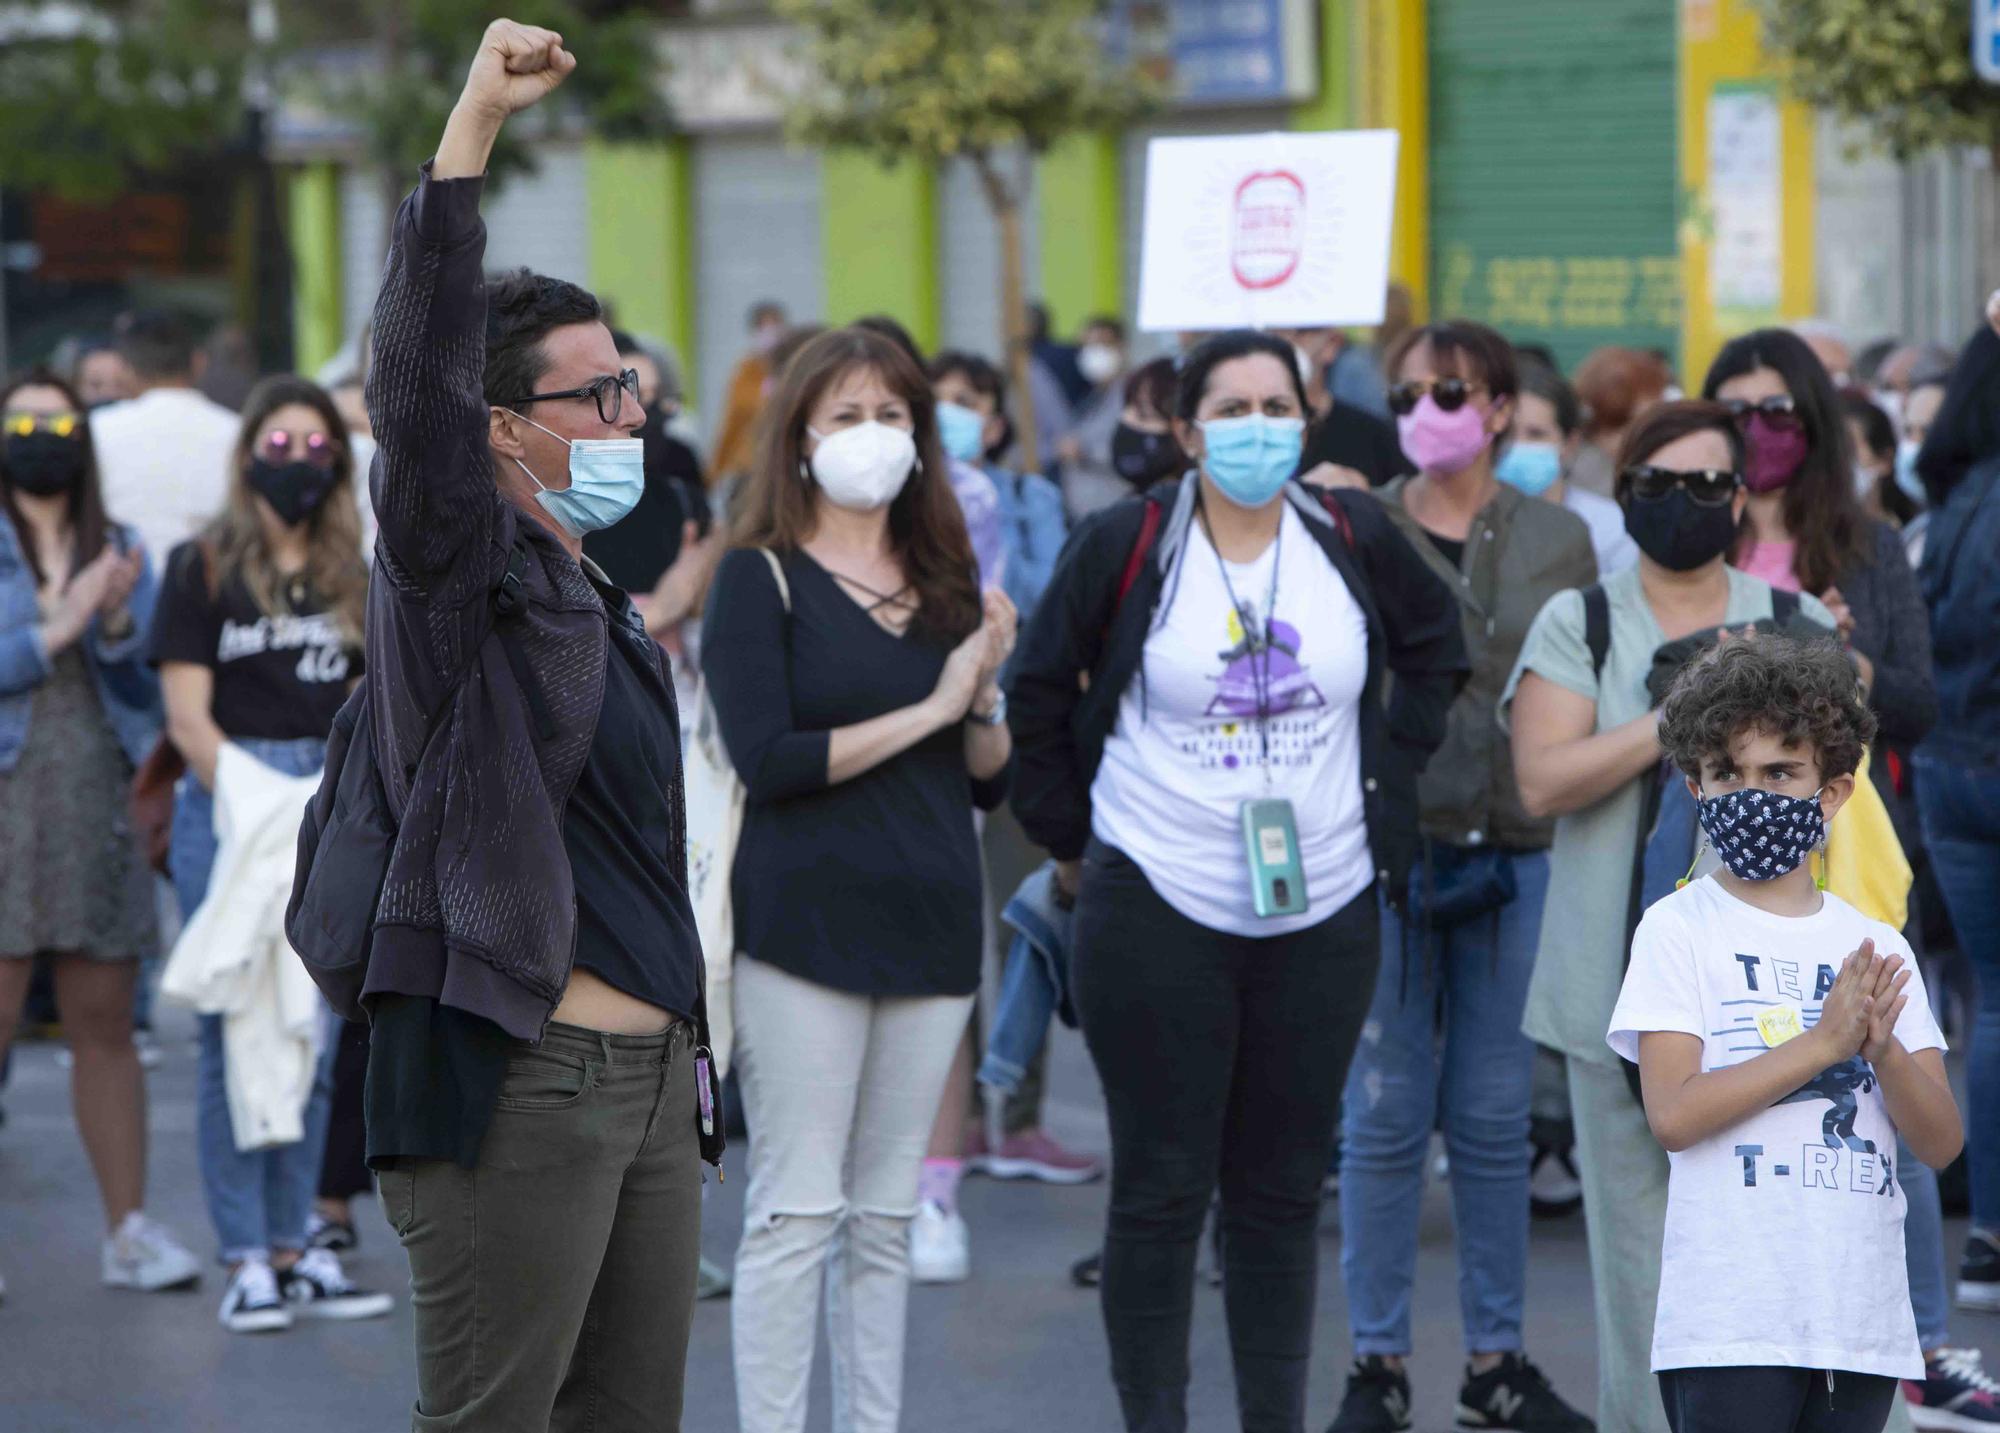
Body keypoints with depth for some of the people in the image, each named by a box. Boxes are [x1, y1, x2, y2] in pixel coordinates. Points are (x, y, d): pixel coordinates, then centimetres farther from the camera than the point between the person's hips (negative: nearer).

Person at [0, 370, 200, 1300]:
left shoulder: (117, 550, 14)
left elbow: (149, 683, 8)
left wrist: (118, 623, -10)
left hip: (100, 805, 4)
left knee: (105, 1025, 8)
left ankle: (128, 1231, 13)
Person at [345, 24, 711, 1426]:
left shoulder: (603, 610, 19)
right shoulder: (458, 571, -6)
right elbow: (417, 377, -22)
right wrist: (475, 124, -28)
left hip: (651, 1074, 9)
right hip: (520, 1081, -9)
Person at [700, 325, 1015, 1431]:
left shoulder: (947, 580, 13)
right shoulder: (761, 577, -2)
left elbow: (991, 782, 13)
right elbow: (766, 757, -15)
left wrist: (986, 690, -6)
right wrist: (929, 709, -11)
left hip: (932, 926, 5)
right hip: (806, 925, -5)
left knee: (888, 1216, 9)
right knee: (796, 1209, -6)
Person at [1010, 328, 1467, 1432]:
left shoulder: (1356, 541, 2)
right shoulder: (1124, 546, -5)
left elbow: (1432, 651, 19)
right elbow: (1037, 692, 5)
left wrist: (1390, 779, 13)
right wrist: (1069, 834, 5)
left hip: (1323, 913, 3)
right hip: (1154, 909, -3)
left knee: (1284, 1187, 8)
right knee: (1161, 1186, 0)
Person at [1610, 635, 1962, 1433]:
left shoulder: (1878, 949, 12)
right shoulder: (1679, 930, 0)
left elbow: (1941, 1144, 6)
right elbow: (1673, 1113, -12)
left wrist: (1884, 1049, -14)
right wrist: (1824, 1042, -16)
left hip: (1864, 1322, 5)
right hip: (1729, 1323, -5)